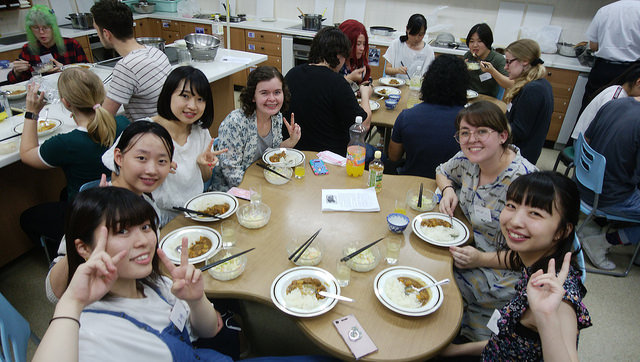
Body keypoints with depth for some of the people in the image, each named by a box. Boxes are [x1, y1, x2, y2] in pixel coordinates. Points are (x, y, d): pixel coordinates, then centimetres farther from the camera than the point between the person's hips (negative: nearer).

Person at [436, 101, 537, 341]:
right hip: (473, 247, 7)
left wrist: (482, 259, -28)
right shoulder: (469, 159, -6)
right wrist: (448, 190, -3)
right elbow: (442, 172, 18)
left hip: (505, 272, -7)